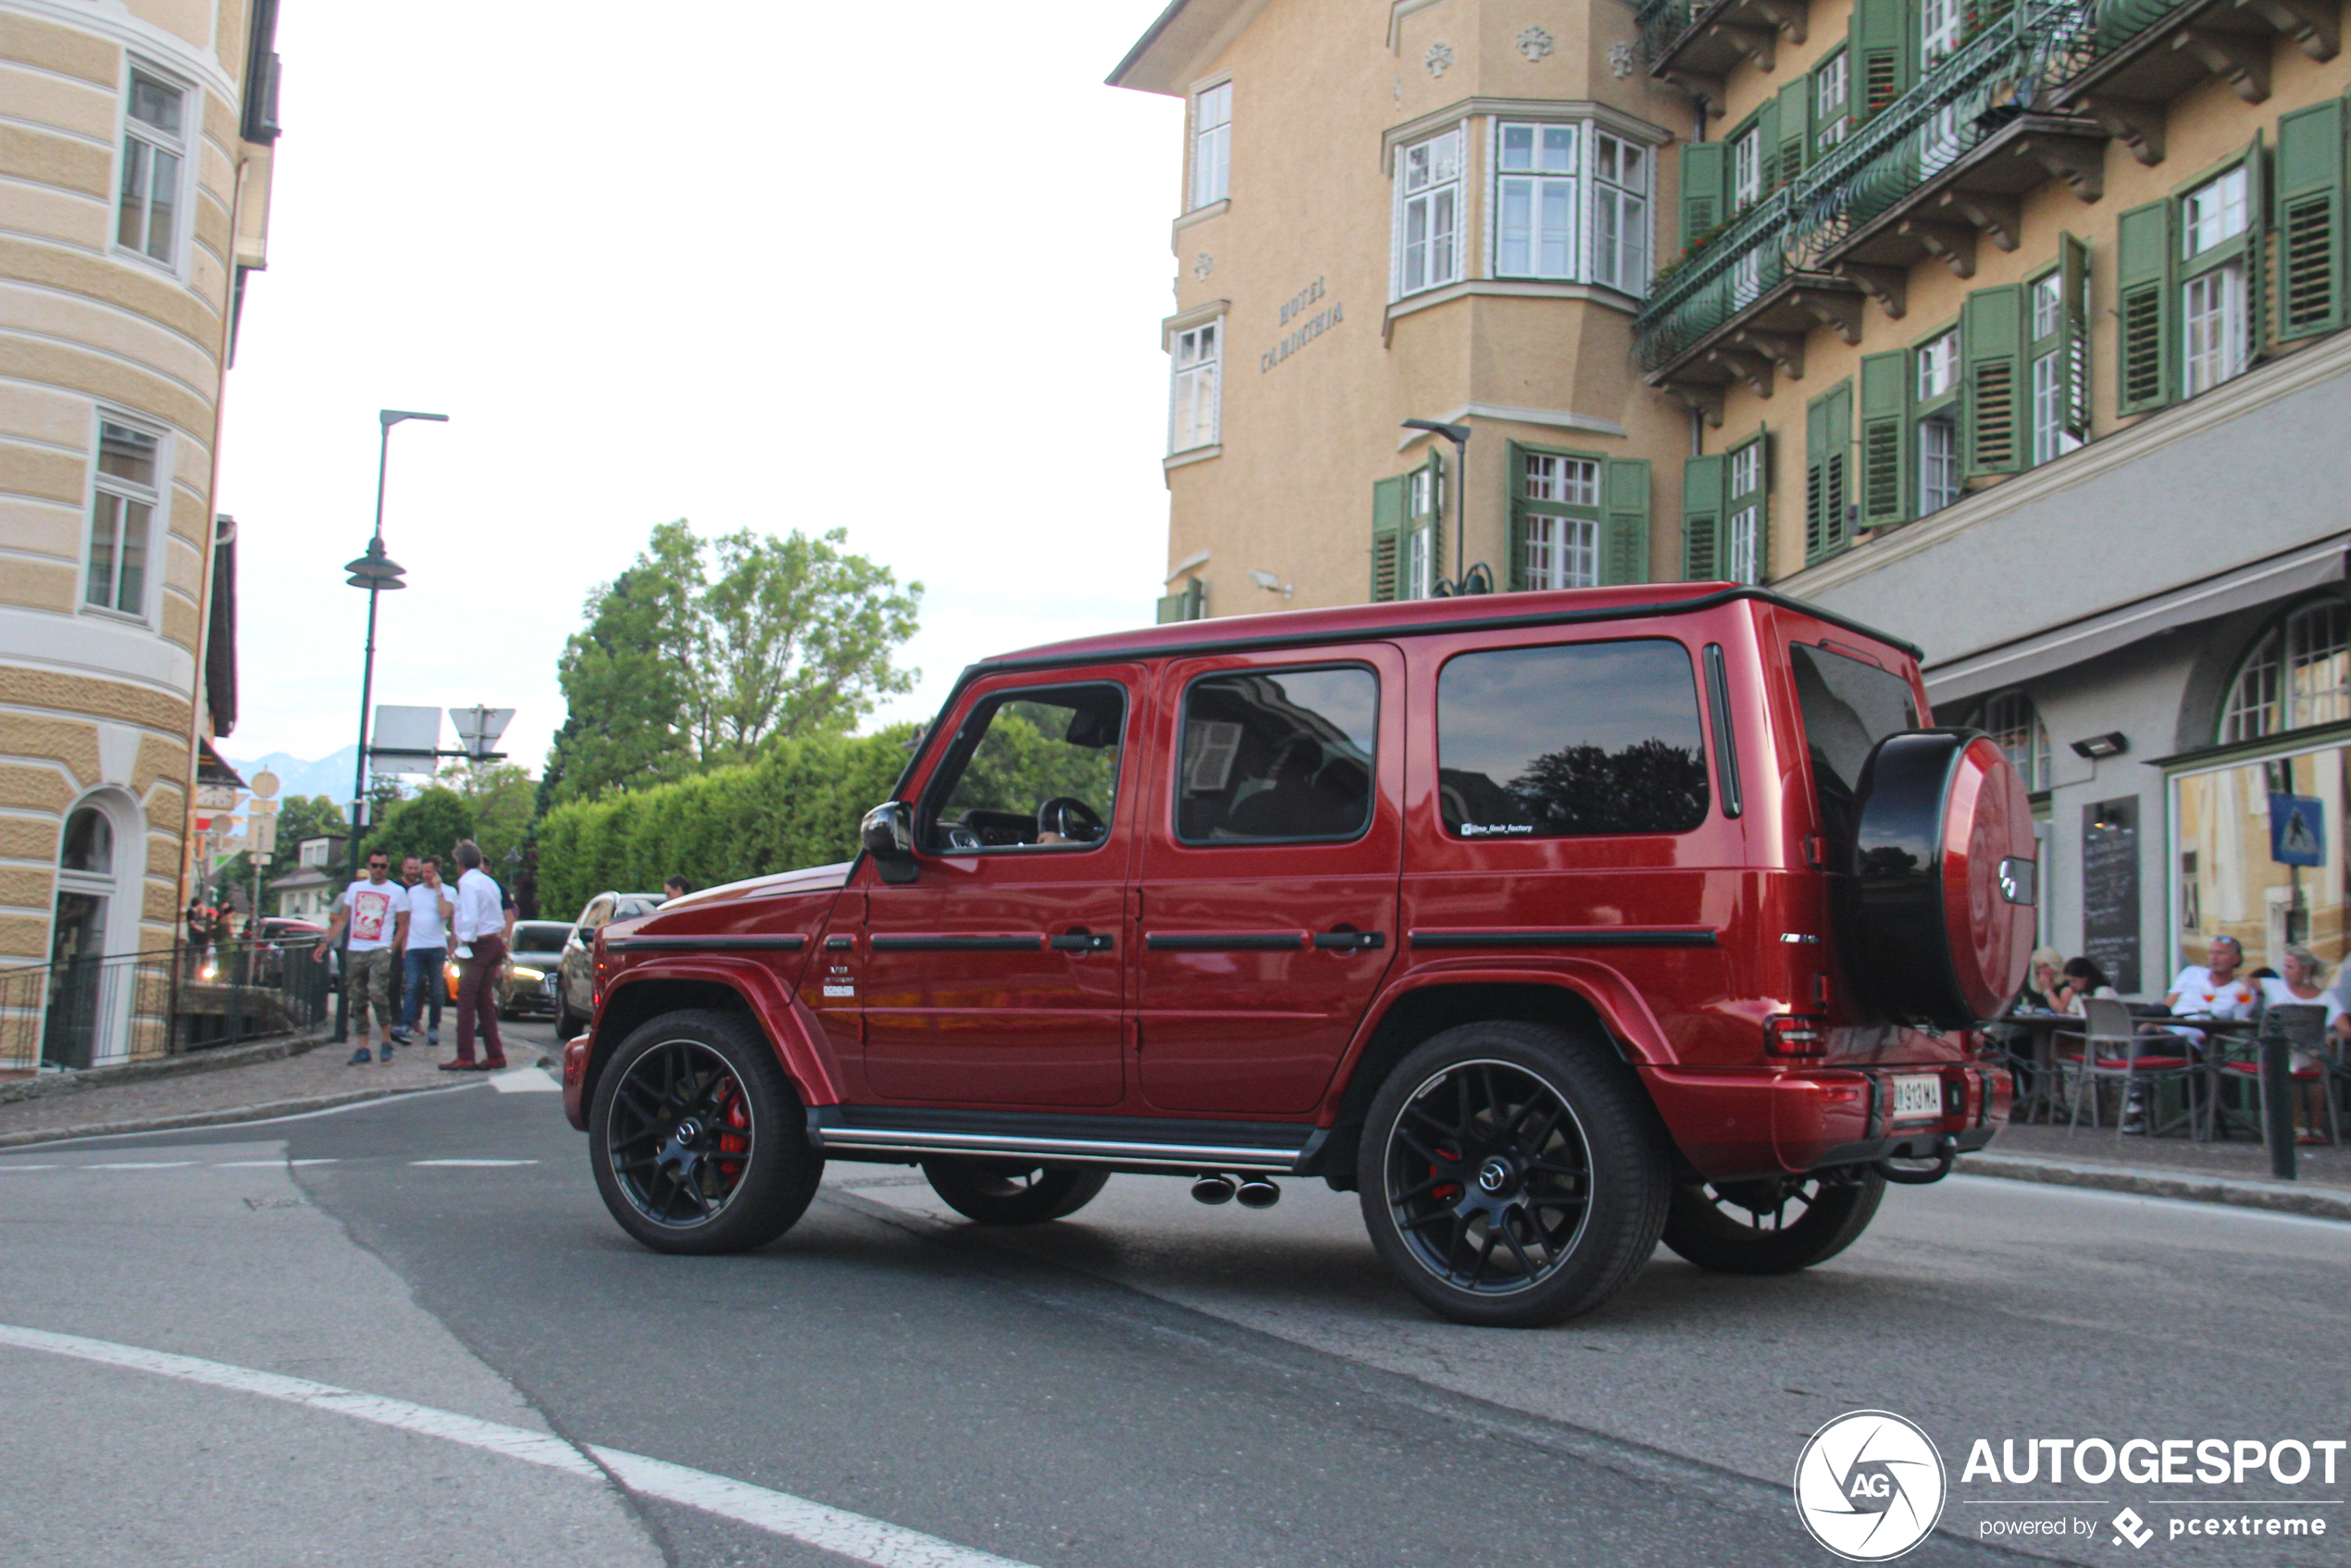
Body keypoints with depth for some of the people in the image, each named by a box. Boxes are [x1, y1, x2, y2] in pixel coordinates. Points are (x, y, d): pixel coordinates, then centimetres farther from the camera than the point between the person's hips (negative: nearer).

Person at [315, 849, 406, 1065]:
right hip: (354, 951, 4)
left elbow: (403, 926, 3)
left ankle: (387, 1039, -8)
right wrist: (325, 944, 6)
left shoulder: (396, 892, 4)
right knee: (357, 1000, 4)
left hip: (380, 950, -4)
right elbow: (342, 920, 16)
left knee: (377, 992, -22)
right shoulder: (354, 888, 14)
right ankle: (362, 1047, 9)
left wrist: (391, 949, -9)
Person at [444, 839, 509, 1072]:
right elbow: (501, 918, 18)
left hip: (477, 945, -8)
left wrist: (465, 943, -14)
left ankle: (465, 1058, -5)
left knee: (466, 1001, -5)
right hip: (495, 942, 8)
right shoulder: (489, 882, 16)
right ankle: (495, 1055, 13)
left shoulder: (467, 882, -9)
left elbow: (469, 918, -18)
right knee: (485, 1001, 13)